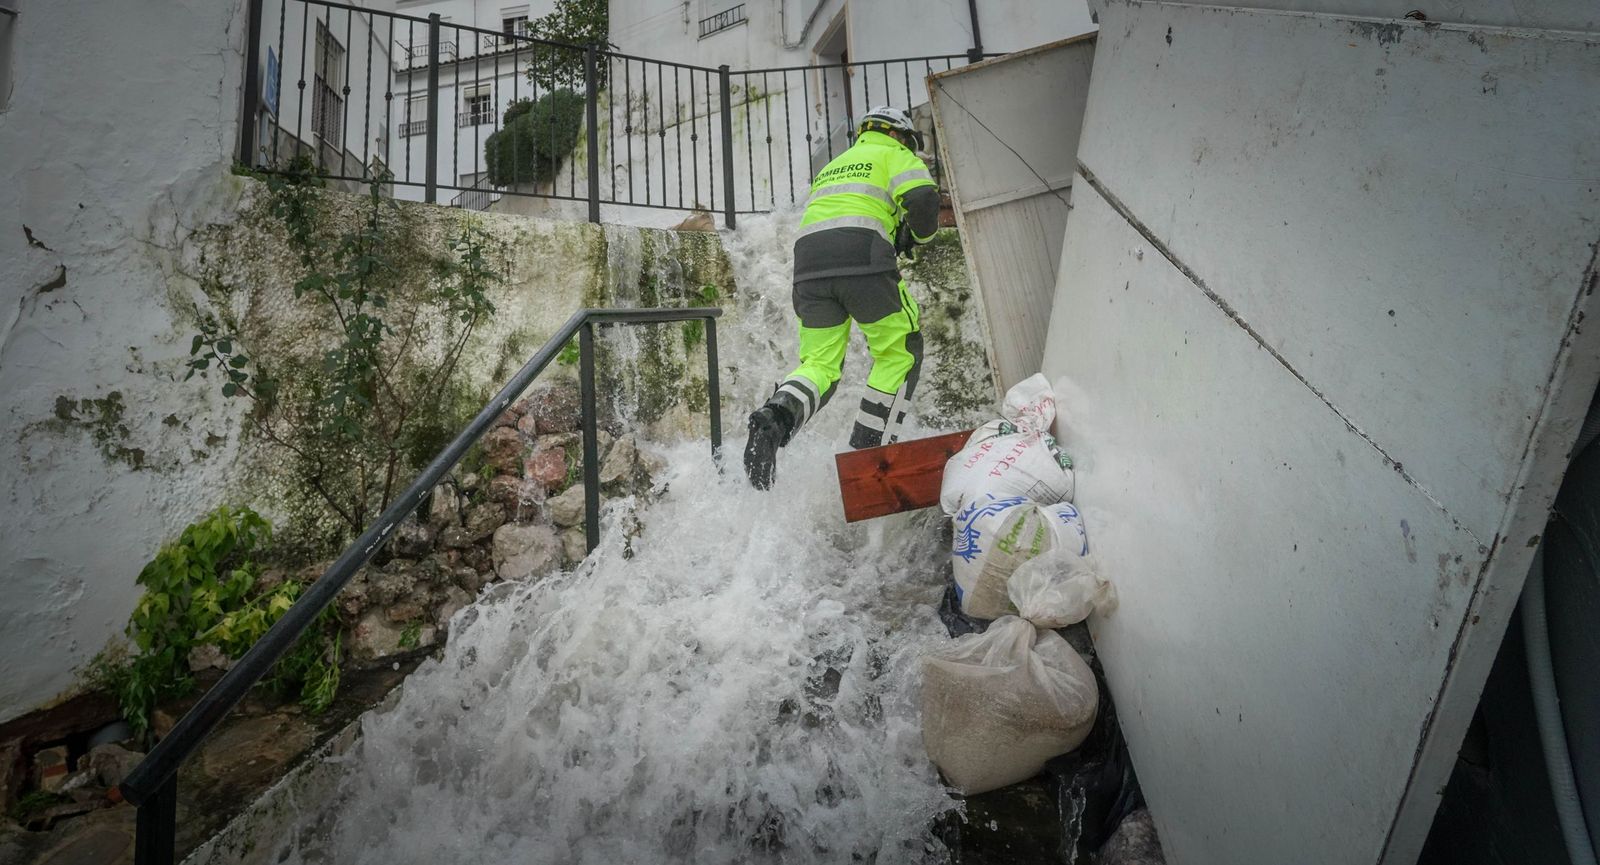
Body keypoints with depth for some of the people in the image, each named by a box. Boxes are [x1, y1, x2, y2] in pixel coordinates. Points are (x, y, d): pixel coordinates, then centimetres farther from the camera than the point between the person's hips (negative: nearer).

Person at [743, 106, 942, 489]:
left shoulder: (831, 167, 39)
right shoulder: (894, 155, 19)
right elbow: (922, 198, -1)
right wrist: (921, 233, 20)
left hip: (808, 262, 6)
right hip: (863, 260, -5)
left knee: (819, 364, 7)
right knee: (900, 352, 8)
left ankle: (776, 416, -24)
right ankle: (869, 447, 1)